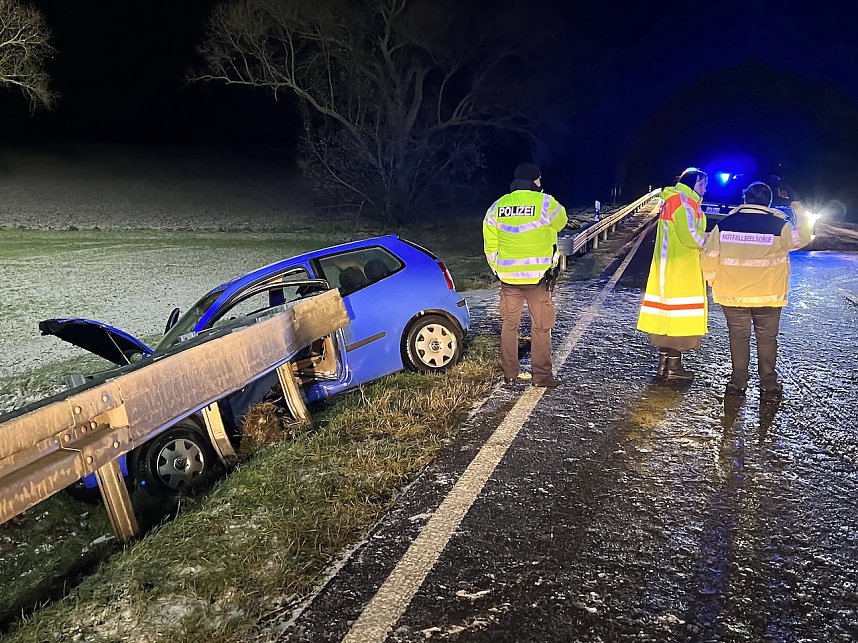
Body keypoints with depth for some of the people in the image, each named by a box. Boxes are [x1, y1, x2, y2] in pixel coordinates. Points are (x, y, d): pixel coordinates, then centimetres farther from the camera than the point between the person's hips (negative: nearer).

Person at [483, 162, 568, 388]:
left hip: (508, 276, 3)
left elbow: (490, 246, 7)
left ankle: (509, 375, 18)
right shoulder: (545, 203, -8)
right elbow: (561, 221, 12)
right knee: (541, 326, 7)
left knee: (509, 325, 13)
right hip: (538, 276, -3)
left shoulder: (497, 207, 4)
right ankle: (541, 376, 12)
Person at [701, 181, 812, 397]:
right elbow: (801, 238, 9)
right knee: (767, 338, 13)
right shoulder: (779, 226, -8)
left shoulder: (724, 224, -5)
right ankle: (768, 382, 18)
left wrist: (714, 282, 10)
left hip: (732, 295, 1)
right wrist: (800, 214, 24)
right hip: (768, 297, -1)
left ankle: (738, 381, 14)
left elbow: (709, 257, -4)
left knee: (738, 336, 12)